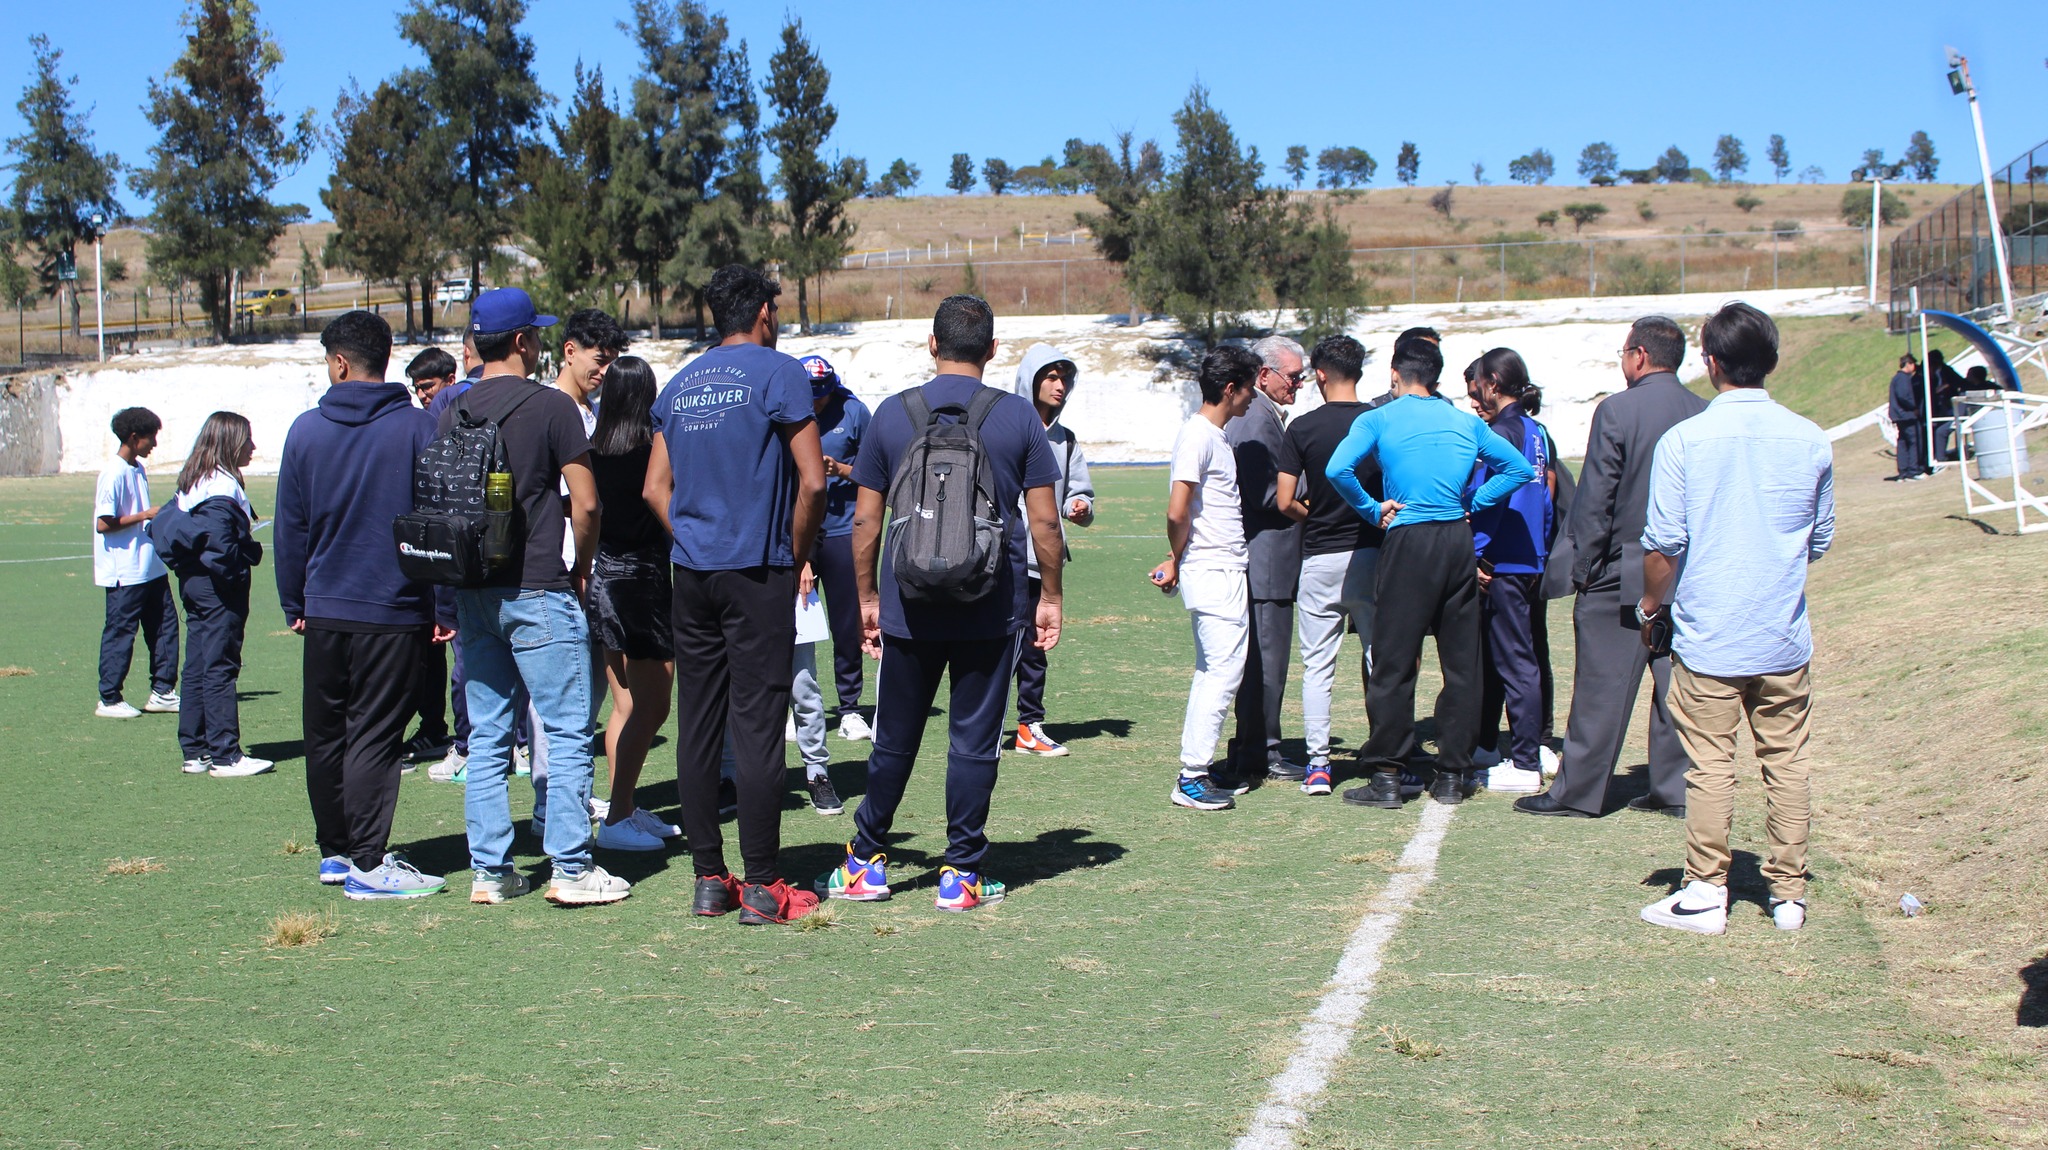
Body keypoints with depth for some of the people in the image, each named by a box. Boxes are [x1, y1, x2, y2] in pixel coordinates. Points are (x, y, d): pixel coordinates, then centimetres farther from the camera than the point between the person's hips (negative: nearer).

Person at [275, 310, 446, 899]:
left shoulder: (306, 430, 3)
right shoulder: (417, 427, -5)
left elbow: (289, 527, 8)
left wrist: (295, 605, 16)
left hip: (325, 610, 3)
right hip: (395, 613, -3)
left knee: (325, 735, 14)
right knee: (374, 737, -1)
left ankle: (335, 851, 22)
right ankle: (368, 863, -2)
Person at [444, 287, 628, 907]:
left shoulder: (453, 412, 8)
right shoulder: (551, 406, -8)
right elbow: (585, 504, -9)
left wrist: (459, 585, 19)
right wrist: (581, 569, 6)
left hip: (473, 593, 6)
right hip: (538, 589, -6)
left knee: (487, 735, 10)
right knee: (567, 730, -1)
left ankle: (488, 869, 12)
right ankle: (570, 868, -2)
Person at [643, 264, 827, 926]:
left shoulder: (680, 385, 13)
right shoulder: (778, 374, -5)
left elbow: (656, 487, 14)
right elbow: (812, 481, -12)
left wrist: (693, 543, 15)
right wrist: (798, 554, 0)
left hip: (693, 573, 6)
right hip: (757, 574, -6)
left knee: (697, 728, 8)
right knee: (756, 727, -4)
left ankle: (708, 879, 14)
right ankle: (762, 887, 0)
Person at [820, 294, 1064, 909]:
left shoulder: (892, 414, 1)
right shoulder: (1017, 415, -2)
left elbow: (866, 520, 3)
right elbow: (1044, 521, -2)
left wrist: (868, 596, 13)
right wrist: (1050, 596, 9)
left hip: (908, 611, 1)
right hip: (992, 612, -1)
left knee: (893, 741, 12)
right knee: (974, 742, 6)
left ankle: (866, 863, 22)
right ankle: (962, 872, 9)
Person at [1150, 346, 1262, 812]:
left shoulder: (1216, 437, 16)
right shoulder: (1197, 436, -14)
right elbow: (1177, 513, -19)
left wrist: (1176, 561, 10)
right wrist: (1178, 561, -6)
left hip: (1225, 572, 10)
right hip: (1212, 573, -10)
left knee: (1213, 671, 13)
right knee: (1224, 670, -9)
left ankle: (1197, 769, 19)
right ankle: (1192, 779, -6)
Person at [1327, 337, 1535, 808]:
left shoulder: (1379, 420, 0)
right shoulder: (1465, 422, 11)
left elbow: (1338, 469, -15)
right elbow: (1520, 468, 14)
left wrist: (1373, 510, -2)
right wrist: (1472, 502, 12)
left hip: (1408, 541, -3)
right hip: (1458, 540, 4)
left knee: (1393, 662, 1)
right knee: (1461, 661, 9)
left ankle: (1386, 777, 1)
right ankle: (1453, 776, 13)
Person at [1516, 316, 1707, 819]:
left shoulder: (1617, 411, -13)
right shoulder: (1706, 415, 3)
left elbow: (1595, 499, -12)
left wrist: (1582, 568, -5)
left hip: (1623, 573, -5)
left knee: (1601, 687, 0)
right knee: (1678, 683, 11)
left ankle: (1577, 792, 6)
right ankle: (1676, 788, 15)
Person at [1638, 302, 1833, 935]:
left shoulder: (1684, 439, -9)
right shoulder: (1810, 440, 0)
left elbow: (1663, 545, -9)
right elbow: (1820, 541, 11)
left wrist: (1652, 604, 8)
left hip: (1708, 638, -3)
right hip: (1785, 639, 3)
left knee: (1710, 764, 3)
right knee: (1787, 762, 9)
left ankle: (1706, 895, 9)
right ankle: (1788, 894, 16)